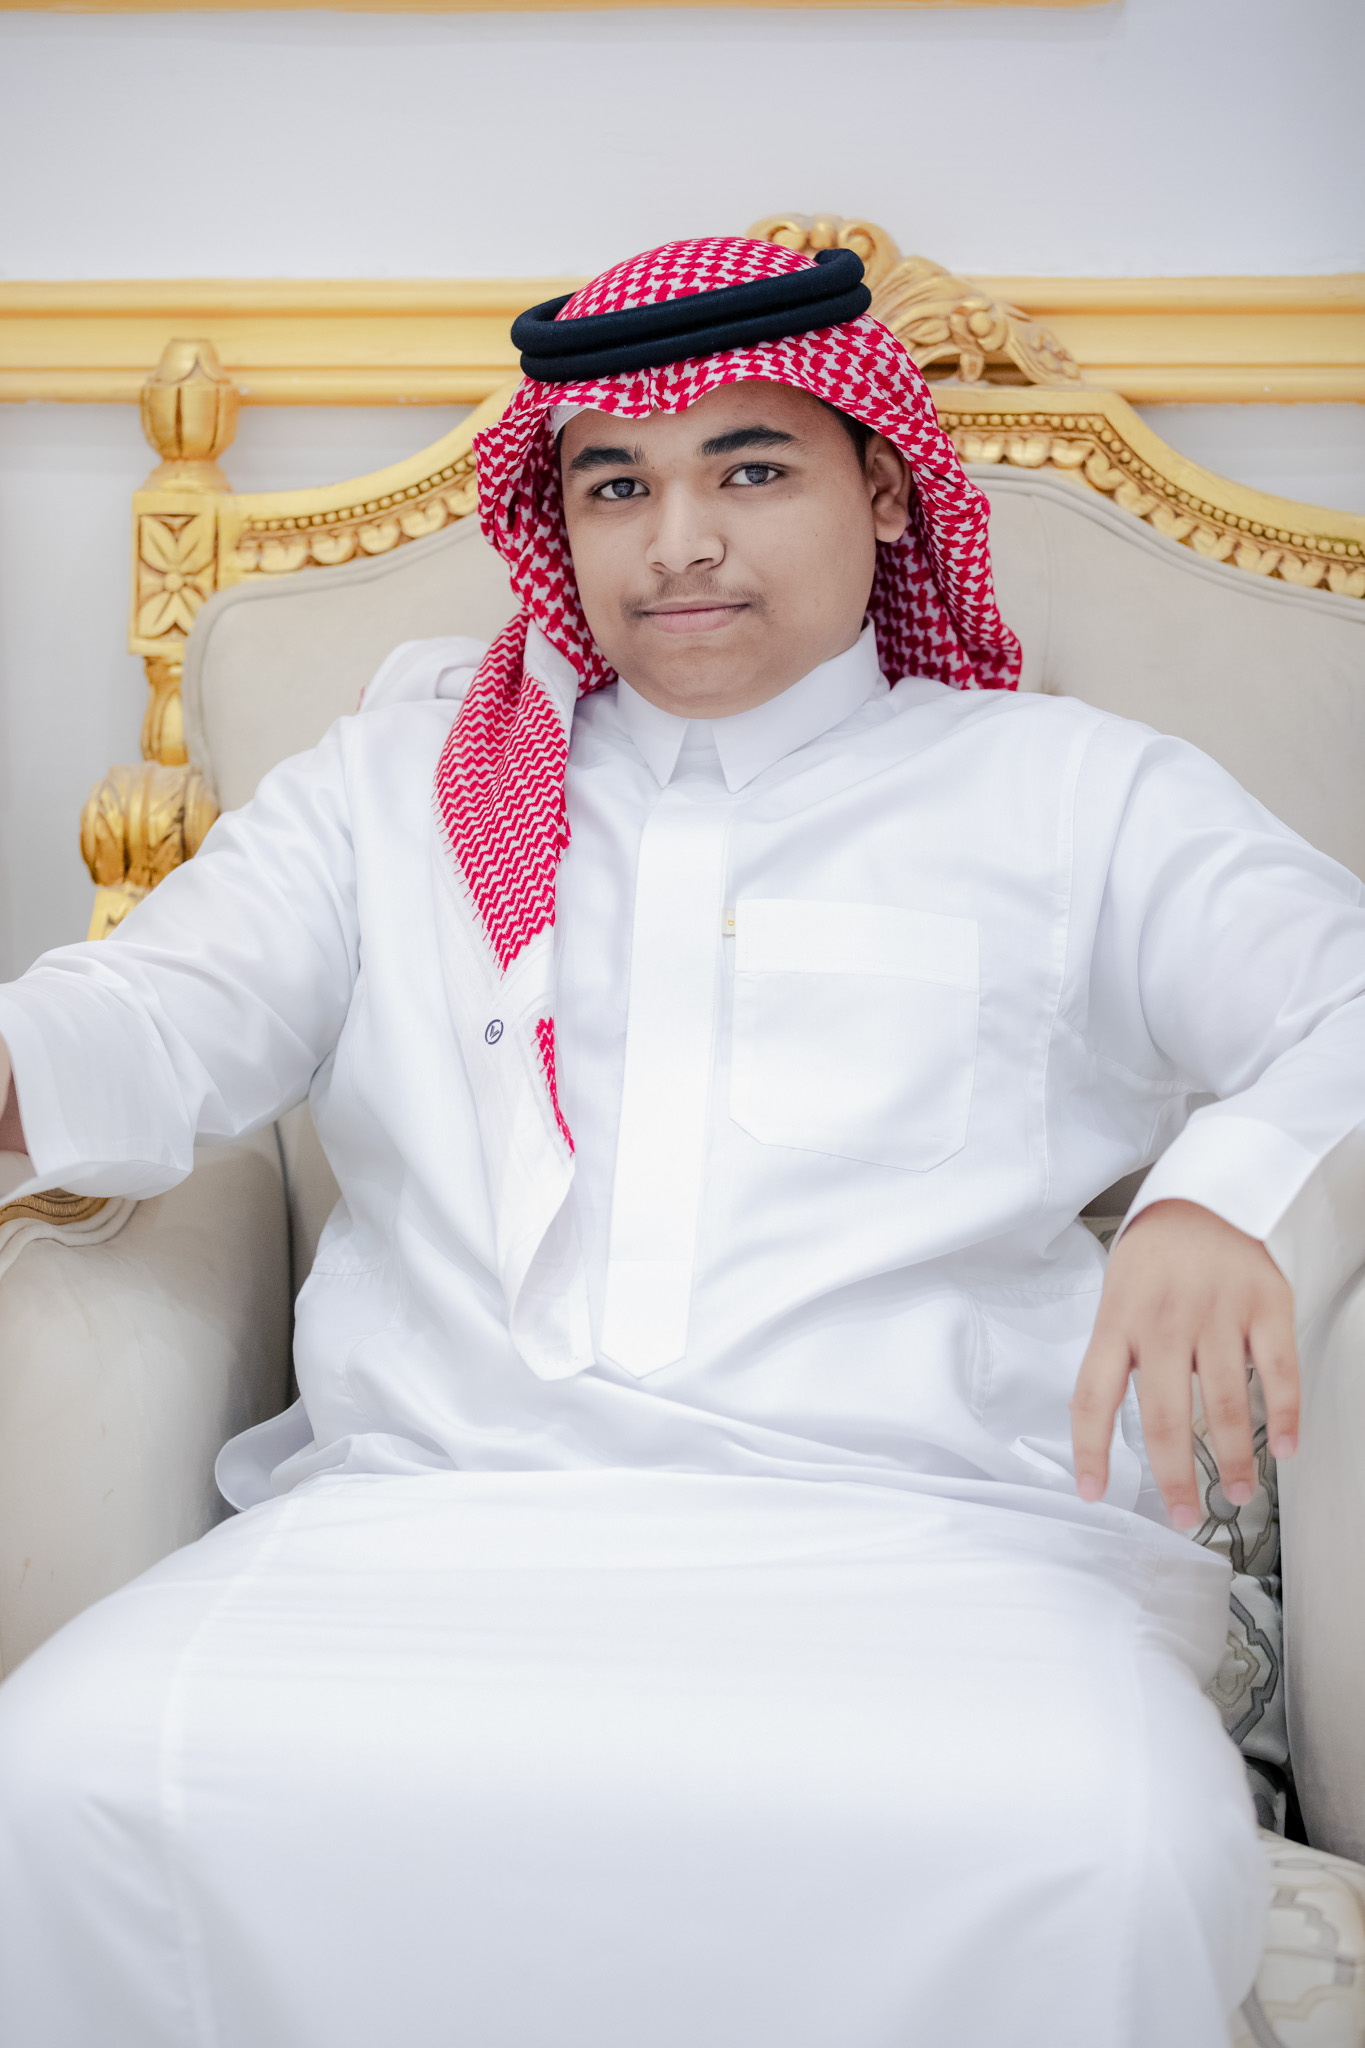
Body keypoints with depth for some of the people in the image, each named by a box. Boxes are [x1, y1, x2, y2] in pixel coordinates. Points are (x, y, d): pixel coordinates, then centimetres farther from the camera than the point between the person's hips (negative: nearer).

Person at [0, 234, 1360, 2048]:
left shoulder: (1066, 793, 19)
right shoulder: (402, 775, 25)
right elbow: (174, 1014, 14)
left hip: (929, 1542, -1)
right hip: (431, 1521, 2)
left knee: (1120, 1846, -35)